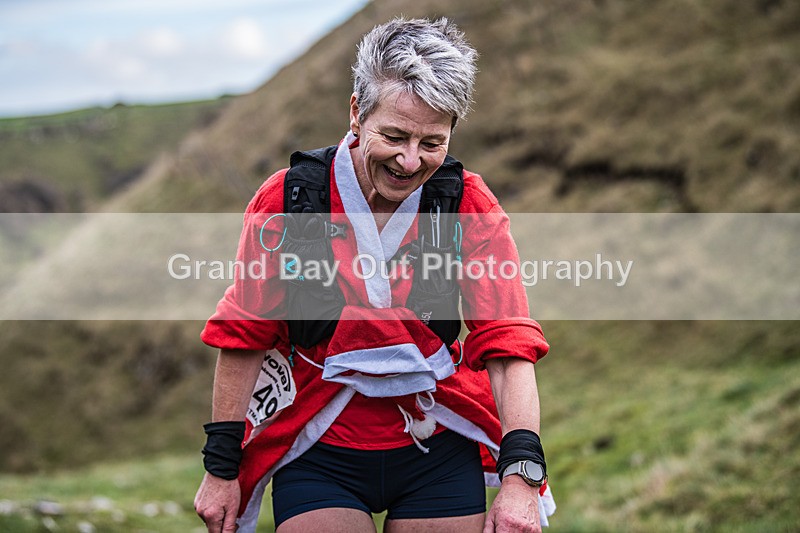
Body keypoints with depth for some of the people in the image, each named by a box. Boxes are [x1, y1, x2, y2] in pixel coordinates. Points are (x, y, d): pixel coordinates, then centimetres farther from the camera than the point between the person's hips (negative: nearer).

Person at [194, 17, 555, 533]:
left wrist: (520, 474, -25)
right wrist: (221, 467, -1)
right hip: (317, 451, -1)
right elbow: (244, 337, -2)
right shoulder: (286, 200, -10)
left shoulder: (470, 205, -9)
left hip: (440, 450, 1)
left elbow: (509, 345, -14)